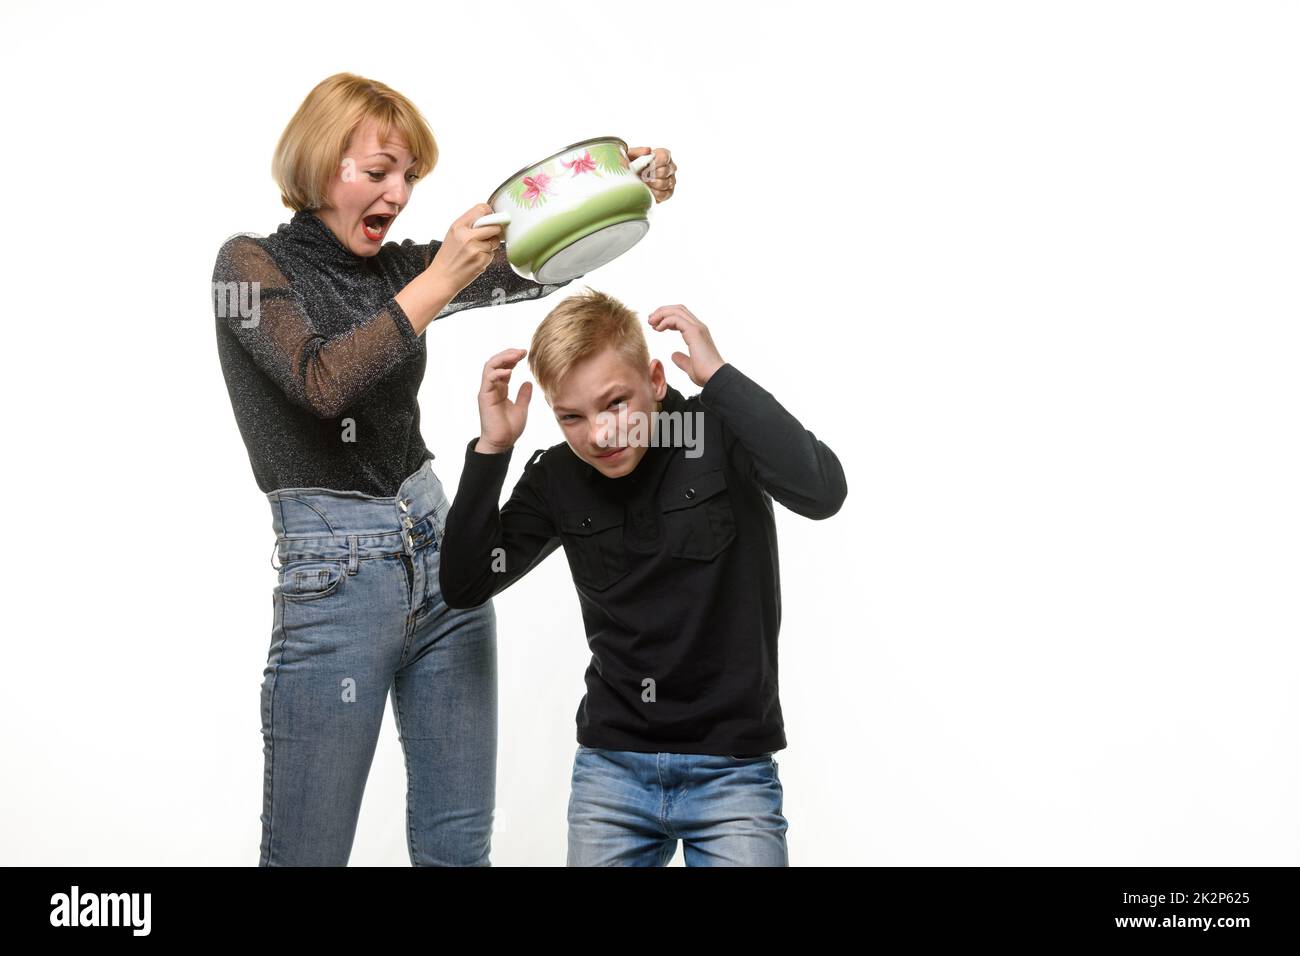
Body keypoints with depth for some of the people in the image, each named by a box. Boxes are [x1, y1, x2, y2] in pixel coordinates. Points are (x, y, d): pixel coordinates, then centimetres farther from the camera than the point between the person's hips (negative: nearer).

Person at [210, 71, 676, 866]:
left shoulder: (397, 267, 11)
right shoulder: (252, 265, -4)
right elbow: (323, 382, -21)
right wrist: (438, 283, -24)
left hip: (442, 555, 6)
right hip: (334, 576, -6)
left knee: (459, 846, 11)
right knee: (306, 853, 2)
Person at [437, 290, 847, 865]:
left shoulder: (722, 433, -11)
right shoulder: (556, 480, 1)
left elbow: (821, 493, -29)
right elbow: (464, 587, -1)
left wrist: (716, 374, -27)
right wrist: (491, 448, -10)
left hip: (731, 767, -3)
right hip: (610, 765, 4)